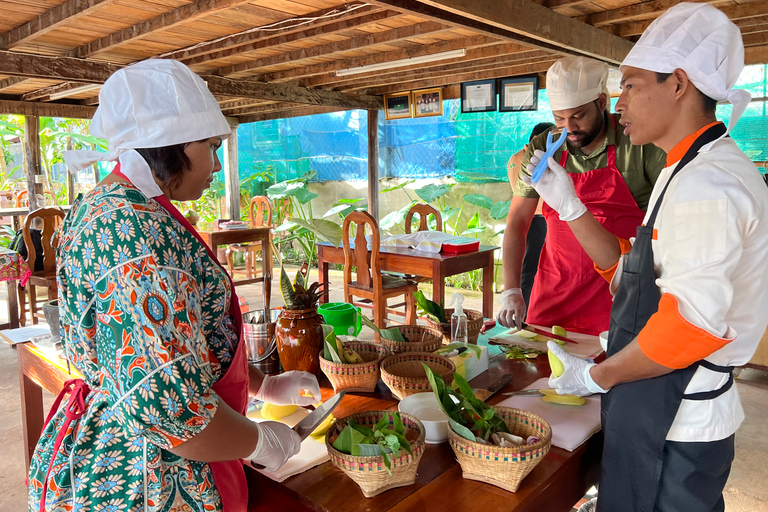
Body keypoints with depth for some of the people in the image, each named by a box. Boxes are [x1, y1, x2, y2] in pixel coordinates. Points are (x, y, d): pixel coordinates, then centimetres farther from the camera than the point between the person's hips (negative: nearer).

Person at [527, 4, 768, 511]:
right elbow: (629, 269, 12)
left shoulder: (708, 184, -21)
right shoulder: (687, 173, 12)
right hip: (655, 407, 9)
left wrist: (598, 376, -14)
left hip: (675, 421, -9)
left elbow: (694, 323, -28)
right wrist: (568, 204, 3)